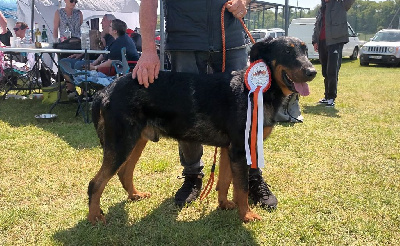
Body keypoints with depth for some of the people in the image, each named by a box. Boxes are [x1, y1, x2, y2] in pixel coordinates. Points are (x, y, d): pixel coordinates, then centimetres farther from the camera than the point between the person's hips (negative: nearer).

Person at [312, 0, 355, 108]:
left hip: (335, 41, -6)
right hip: (322, 43, 6)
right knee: (325, 72, 10)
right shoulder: (321, 9, 21)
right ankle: (327, 96, 17)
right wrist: (315, 41, 11)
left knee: (332, 71, -11)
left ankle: (331, 98, -7)